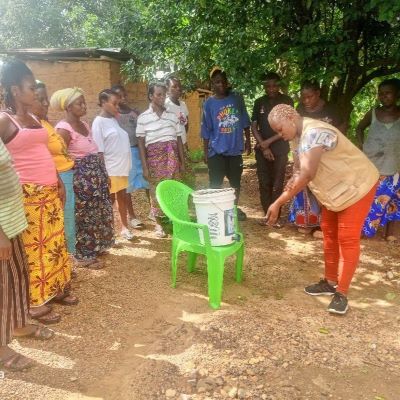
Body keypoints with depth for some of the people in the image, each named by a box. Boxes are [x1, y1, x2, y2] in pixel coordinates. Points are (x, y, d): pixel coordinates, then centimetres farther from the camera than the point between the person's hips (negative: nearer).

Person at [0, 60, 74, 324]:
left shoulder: (34, 118, 14)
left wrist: (58, 182, 19)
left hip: (50, 193, 8)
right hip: (28, 196, -8)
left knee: (54, 242, 15)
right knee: (33, 248, 3)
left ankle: (56, 289, 32)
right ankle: (37, 302, 17)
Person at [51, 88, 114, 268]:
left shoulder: (83, 124, 9)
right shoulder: (64, 129, -17)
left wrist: (103, 175, 15)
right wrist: (79, 165, -8)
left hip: (95, 175, 9)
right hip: (81, 178, -9)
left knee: (98, 213, 18)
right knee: (84, 216, 3)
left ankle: (94, 248, 36)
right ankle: (83, 256, 19)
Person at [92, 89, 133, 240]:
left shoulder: (114, 119, 10)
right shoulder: (99, 122, -12)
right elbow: (99, 152, -15)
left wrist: (125, 166, 10)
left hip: (122, 167, 7)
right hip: (110, 170, -7)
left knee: (122, 197, 16)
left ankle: (125, 227, 31)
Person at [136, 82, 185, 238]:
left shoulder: (172, 115, 8)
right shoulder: (143, 117, -1)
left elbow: (178, 139, 11)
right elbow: (141, 142, -2)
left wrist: (182, 162, 7)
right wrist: (145, 166, -7)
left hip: (172, 156, 3)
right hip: (154, 156, -2)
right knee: (156, 190, 3)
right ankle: (158, 223, 17)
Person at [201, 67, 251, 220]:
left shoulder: (237, 98, 1)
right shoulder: (209, 103, -4)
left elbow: (245, 122, 8)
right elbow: (206, 130, -2)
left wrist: (247, 140, 8)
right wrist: (205, 151, -1)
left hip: (235, 149, 3)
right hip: (217, 151, -2)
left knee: (236, 181, 15)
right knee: (215, 184, 2)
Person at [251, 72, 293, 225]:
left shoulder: (287, 101, 0)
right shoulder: (259, 102, 8)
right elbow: (254, 127, 4)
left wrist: (269, 141, -10)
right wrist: (264, 146, -7)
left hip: (280, 149, -2)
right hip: (262, 149, 2)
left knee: (277, 184, -1)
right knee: (264, 183, 3)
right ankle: (267, 214, 12)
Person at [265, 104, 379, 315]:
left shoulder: (314, 133, -30)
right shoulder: (304, 135, 1)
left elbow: (307, 174, -39)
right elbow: (310, 171, 8)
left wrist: (278, 203, -39)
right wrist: (295, 179, -12)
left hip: (356, 186, -10)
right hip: (335, 189, 10)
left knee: (347, 238, -7)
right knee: (329, 233, 12)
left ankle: (341, 293, 3)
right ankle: (330, 282, 25)